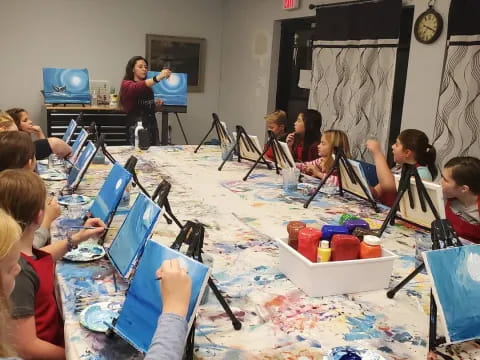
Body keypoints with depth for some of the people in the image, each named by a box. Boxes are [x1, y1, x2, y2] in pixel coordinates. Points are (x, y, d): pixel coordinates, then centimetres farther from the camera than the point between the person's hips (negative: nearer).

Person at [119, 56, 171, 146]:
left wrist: (157, 105, 3)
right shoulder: (126, 84, -1)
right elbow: (137, 88, -25)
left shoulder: (149, 88, 14)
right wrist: (158, 77, -38)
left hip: (152, 126, 5)